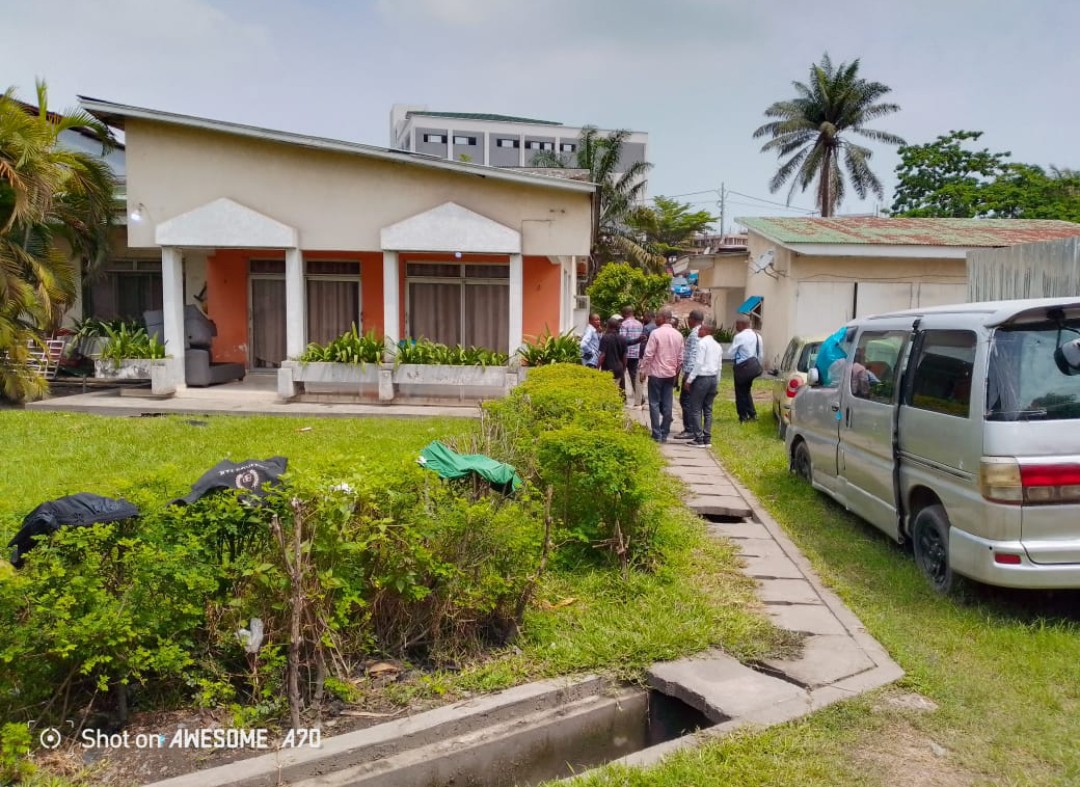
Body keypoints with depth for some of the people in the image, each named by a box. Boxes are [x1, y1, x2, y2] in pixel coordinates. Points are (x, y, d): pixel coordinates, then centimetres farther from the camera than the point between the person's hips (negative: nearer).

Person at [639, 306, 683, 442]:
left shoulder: (656, 333, -13)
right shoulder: (678, 335, 4)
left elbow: (648, 355, -13)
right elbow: (680, 358, 8)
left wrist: (642, 370, -4)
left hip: (656, 373, -5)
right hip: (670, 374, 5)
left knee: (654, 404, 2)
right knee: (667, 405, 7)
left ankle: (657, 435, -1)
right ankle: (664, 434, 11)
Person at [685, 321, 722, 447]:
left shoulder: (702, 343, -11)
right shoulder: (717, 345, 13)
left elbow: (699, 363, -16)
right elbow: (719, 366, 15)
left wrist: (689, 380, -13)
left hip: (702, 378, -8)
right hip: (713, 378, 8)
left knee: (696, 409, -2)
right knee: (708, 410, 11)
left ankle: (699, 439, -3)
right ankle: (707, 439, 12)